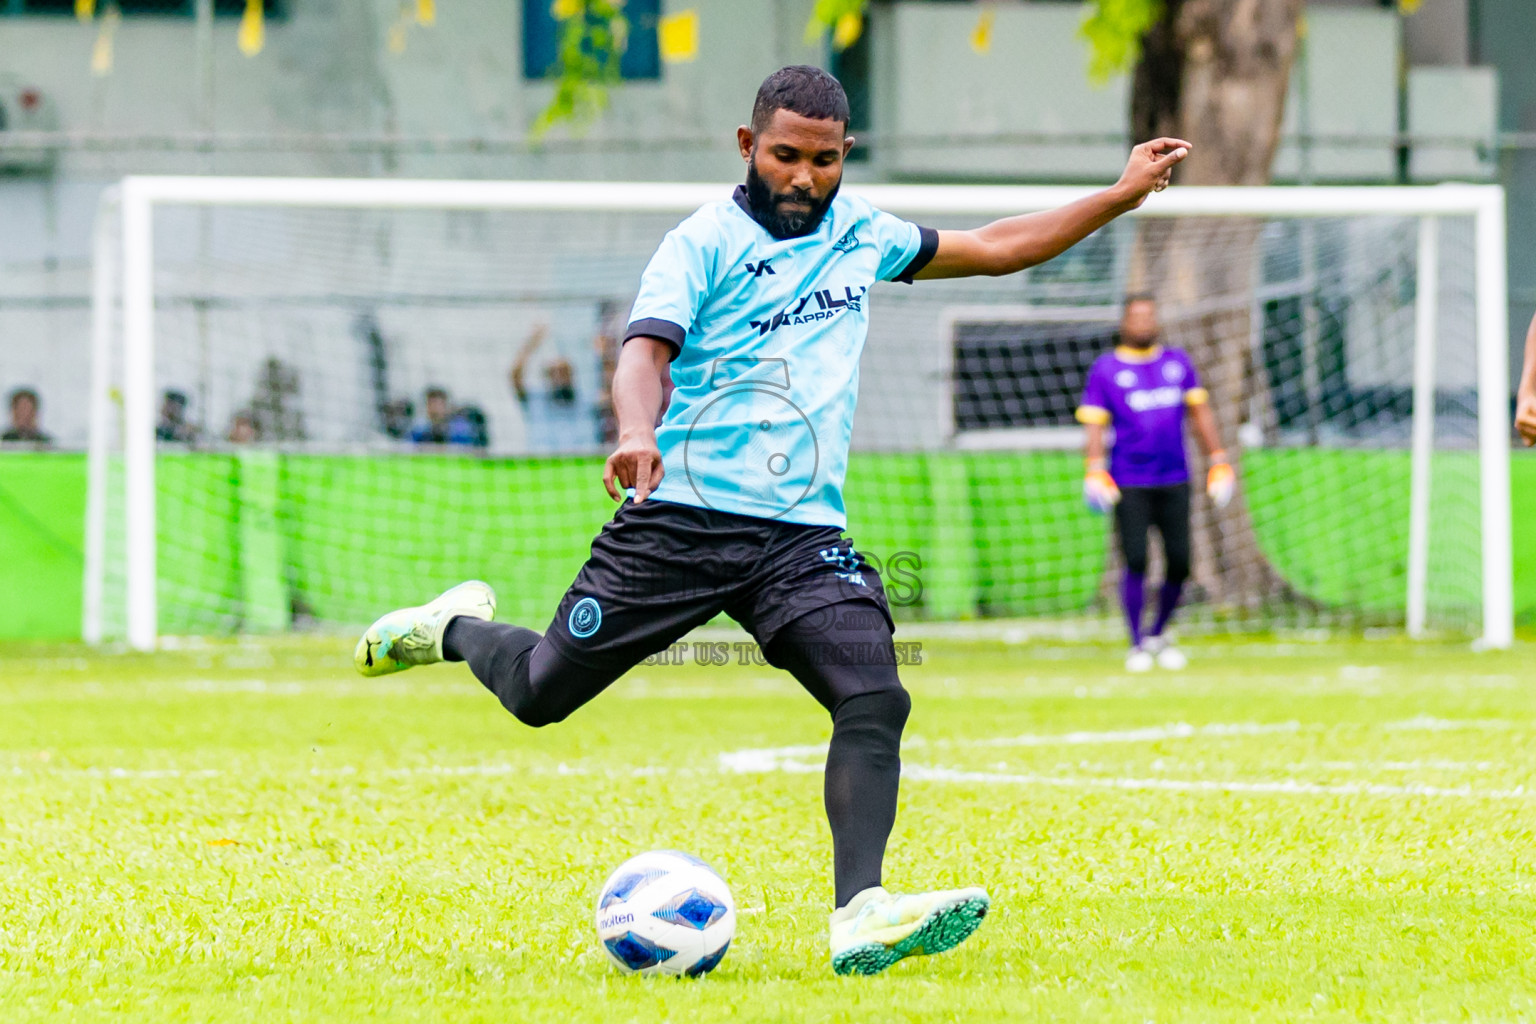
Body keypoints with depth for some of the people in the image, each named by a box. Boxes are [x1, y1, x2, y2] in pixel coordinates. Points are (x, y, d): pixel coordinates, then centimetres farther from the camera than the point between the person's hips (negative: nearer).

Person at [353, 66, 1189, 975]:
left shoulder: (859, 233, 13)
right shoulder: (706, 243, -5)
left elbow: (995, 249, 25)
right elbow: (647, 349, -19)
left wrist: (1121, 195, 20)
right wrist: (637, 433, -40)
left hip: (804, 533, 4)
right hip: (681, 518, -4)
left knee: (875, 700, -21)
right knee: (539, 694, 5)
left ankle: (860, 916, -30)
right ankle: (458, 628, 39)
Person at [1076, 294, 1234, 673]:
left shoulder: (1177, 362, 13)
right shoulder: (1106, 369, 3)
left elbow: (1199, 412, 16)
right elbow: (1094, 422, -2)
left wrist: (1218, 461, 9)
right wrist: (1095, 469, -17)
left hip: (1175, 481, 3)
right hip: (1130, 485, -3)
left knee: (1179, 563, -2)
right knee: (1136, 561, -11)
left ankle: (1158, 635, 19)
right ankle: (1137, 643, 3)